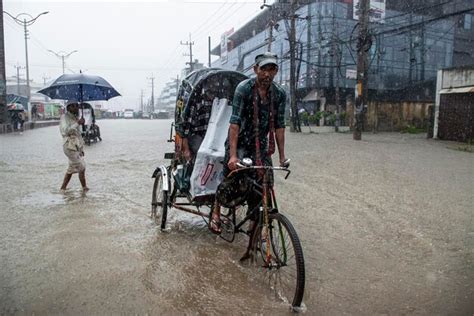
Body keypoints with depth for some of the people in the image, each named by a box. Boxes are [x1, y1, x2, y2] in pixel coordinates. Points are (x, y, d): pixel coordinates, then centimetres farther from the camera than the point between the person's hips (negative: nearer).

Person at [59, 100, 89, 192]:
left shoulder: (76, 118, 15)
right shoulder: (64, 117, -7)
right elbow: (65, 131, -21)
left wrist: (82, 149, 18)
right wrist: (77, 123, -27)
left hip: (77, 146, 8)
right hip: (69, 145, -8)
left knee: (72, 169, 14)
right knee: (81, 167, -6)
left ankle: (63, 188, 24)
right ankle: (84, 187, 7)